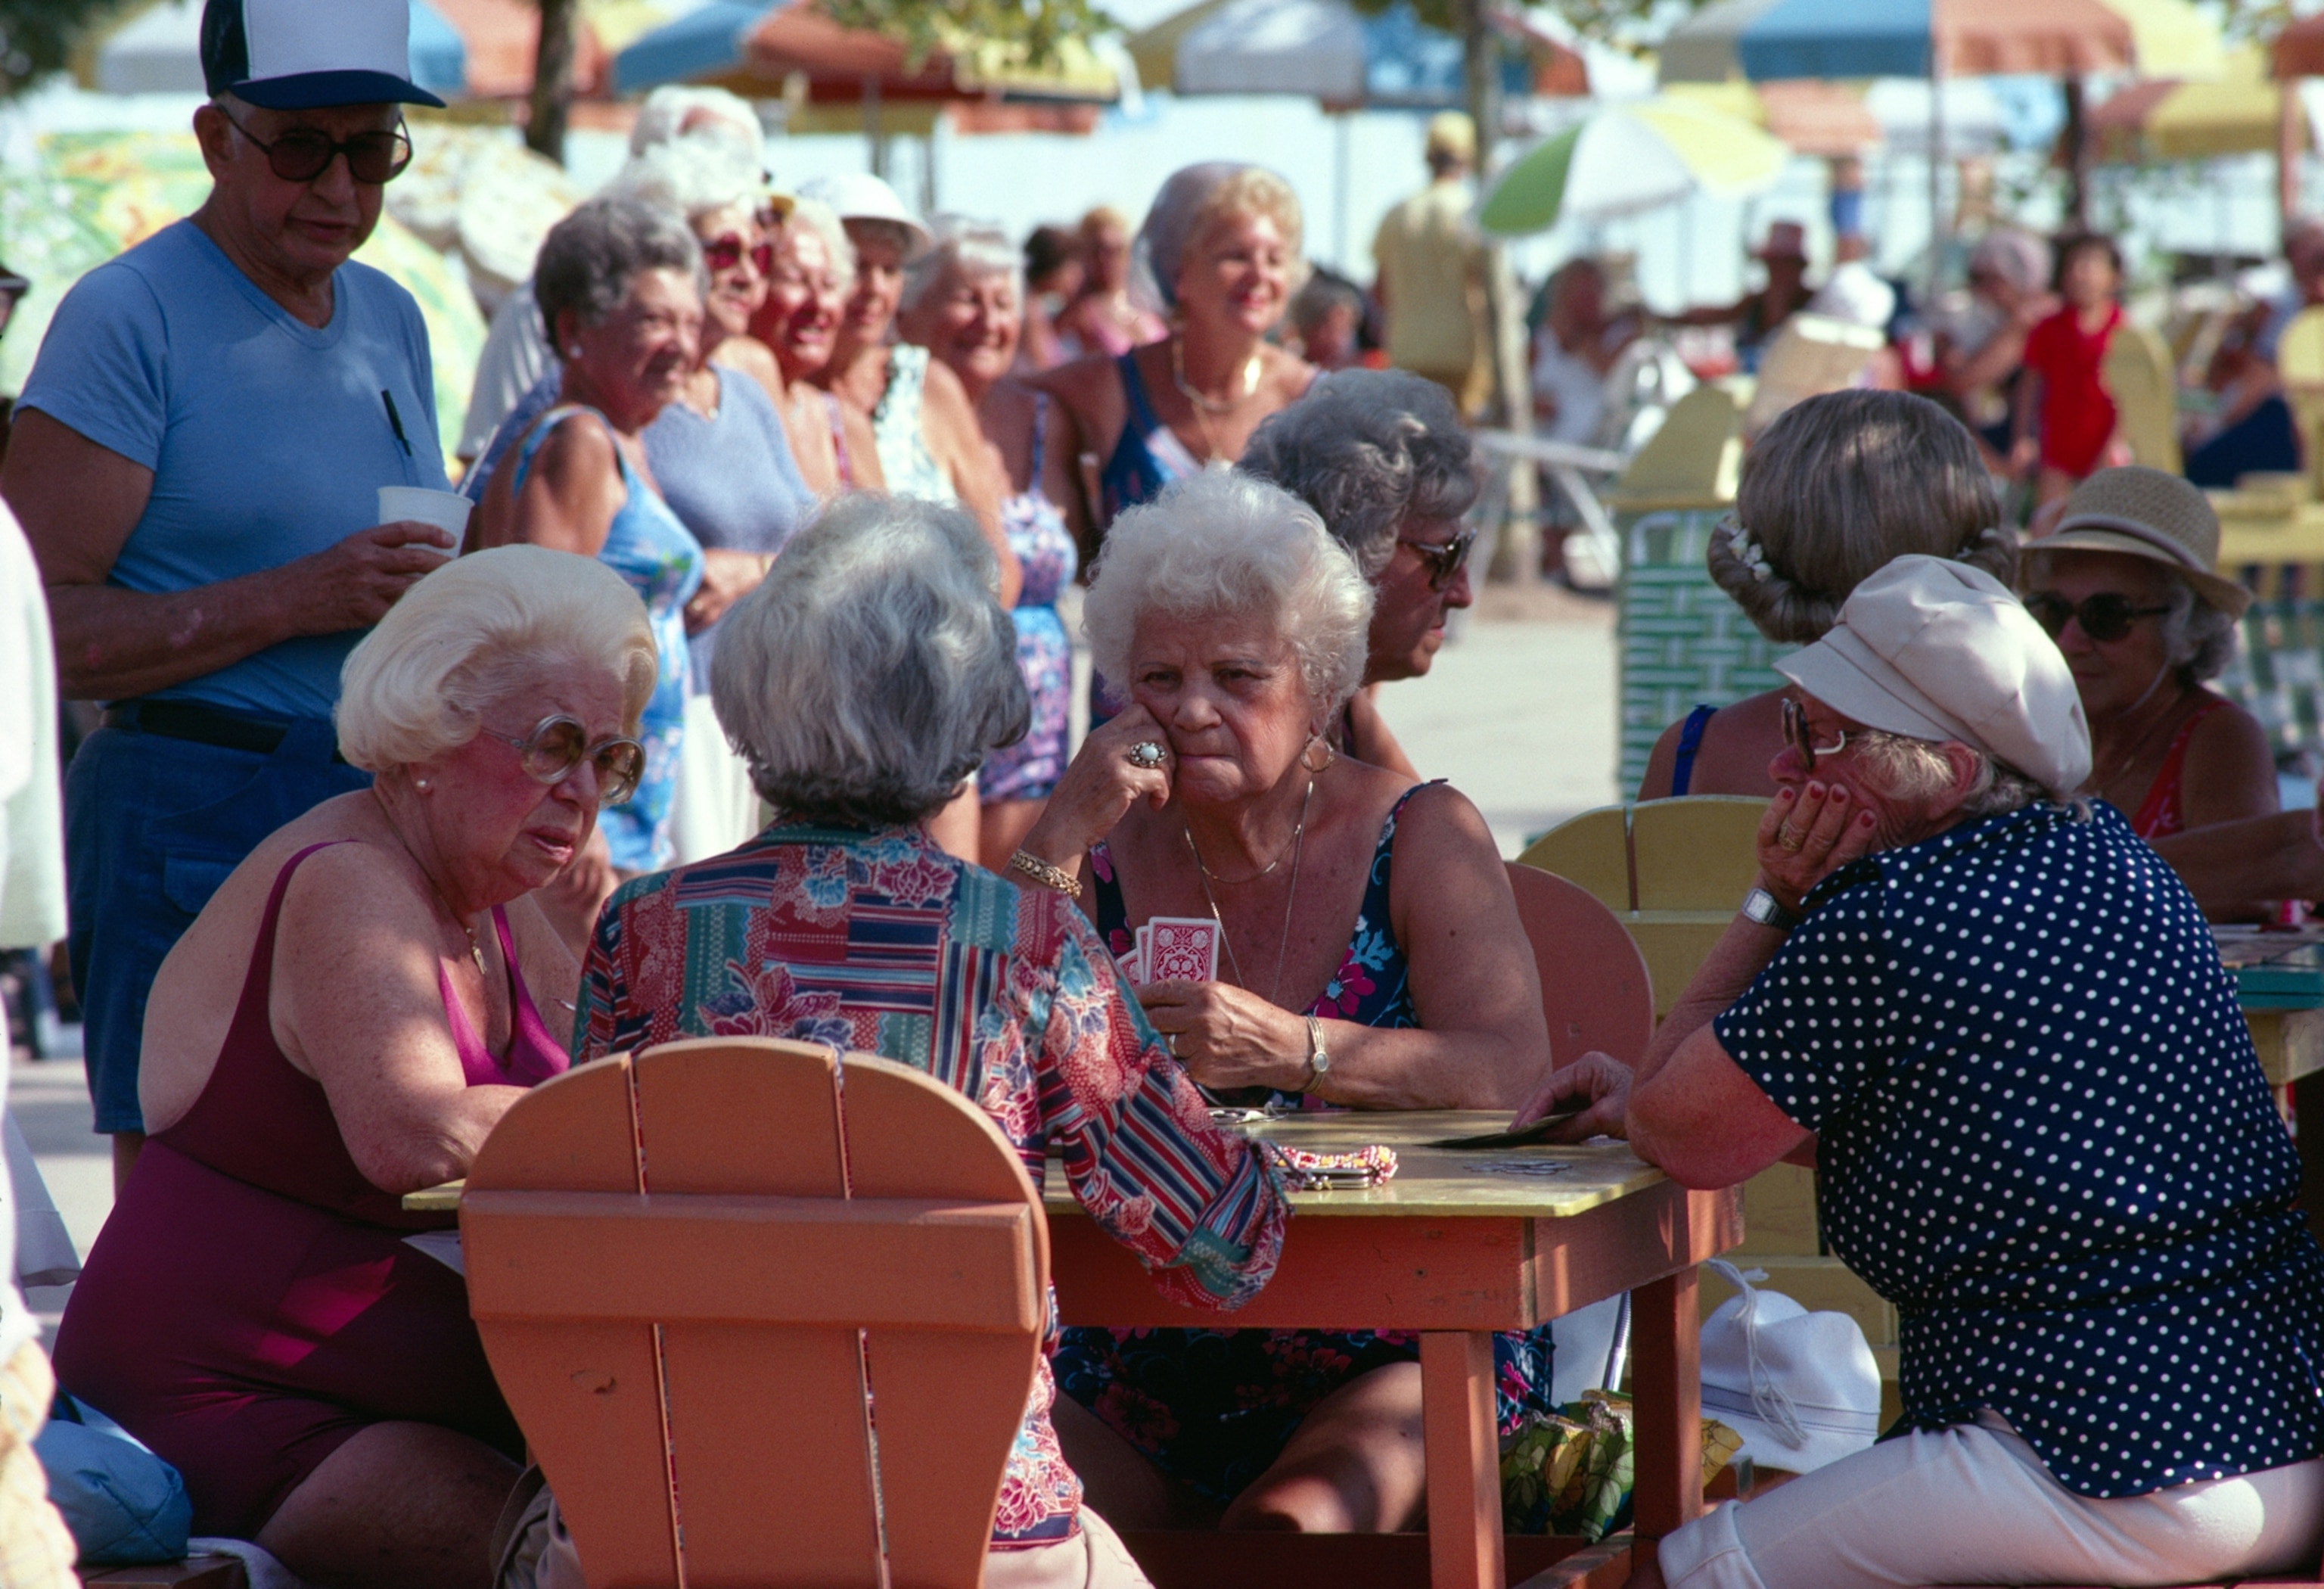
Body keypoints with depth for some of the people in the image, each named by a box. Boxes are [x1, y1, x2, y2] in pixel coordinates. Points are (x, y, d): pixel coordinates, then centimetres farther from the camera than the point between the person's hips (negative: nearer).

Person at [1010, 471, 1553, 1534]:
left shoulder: (1421, 837, 1)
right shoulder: (1107, 849, 6)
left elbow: (1513, 1069, -16)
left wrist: (1288, 1048, -30)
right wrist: (1059, 843, -14)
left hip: (1395, 1353, -2)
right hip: (1147, 1358, 2)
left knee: (1283, 1531, -31)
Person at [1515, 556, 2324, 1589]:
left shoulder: (1881, 928, -18)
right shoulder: (2107, 861, 12)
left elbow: (1679, 1142, -4)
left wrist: (1772, 906, 1)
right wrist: (1656, 1088, 23)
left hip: (2121, 1488, -10)